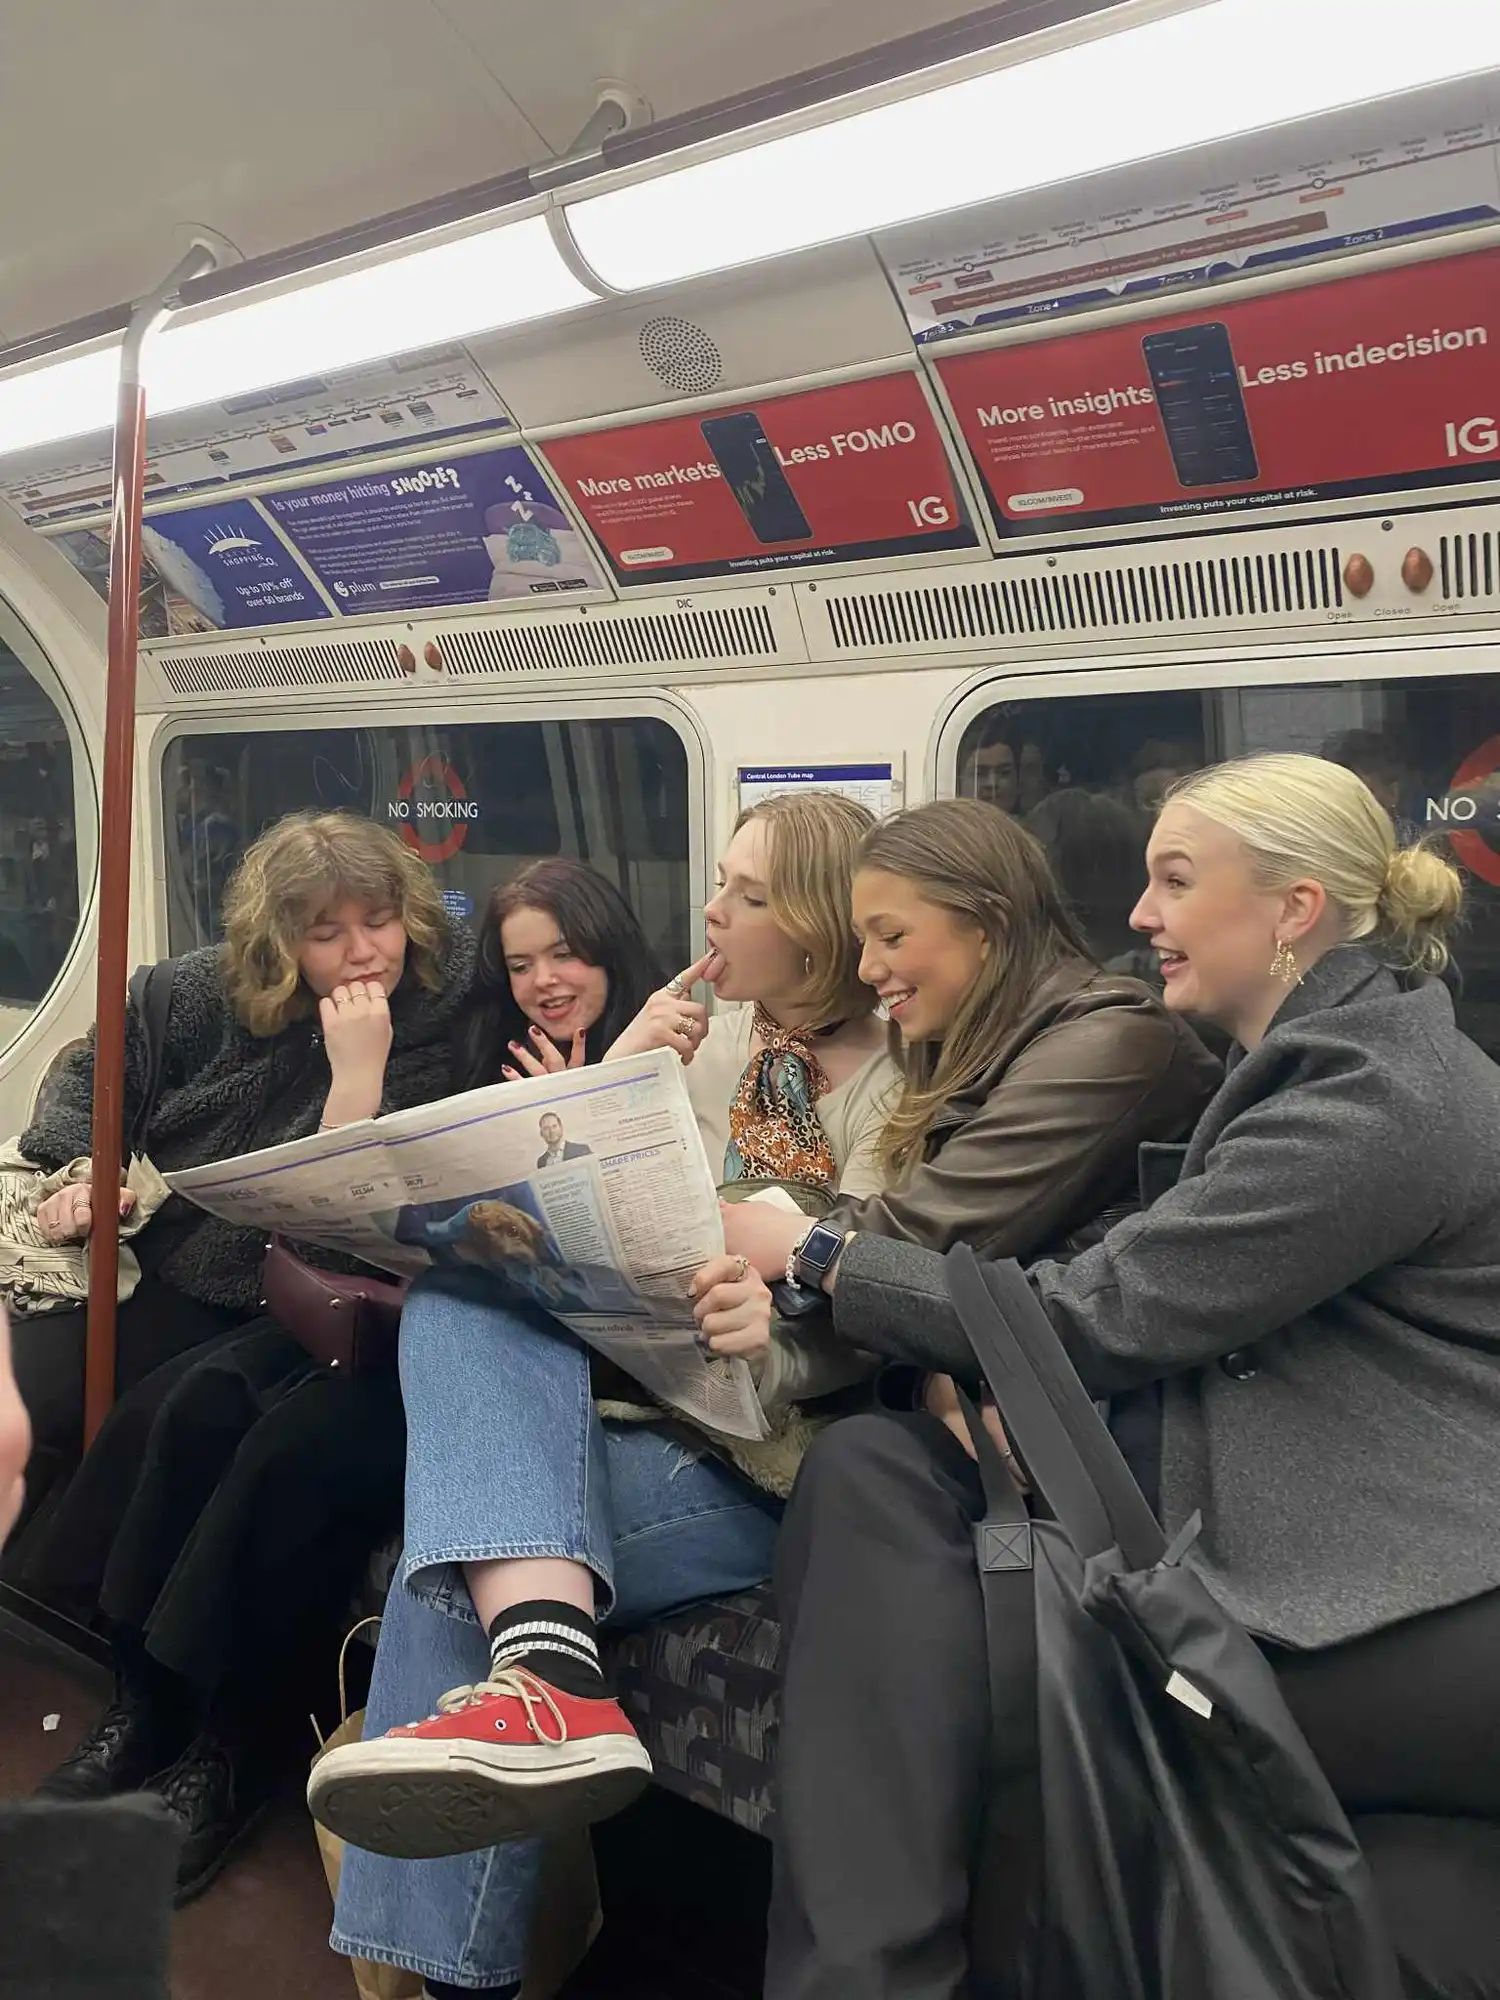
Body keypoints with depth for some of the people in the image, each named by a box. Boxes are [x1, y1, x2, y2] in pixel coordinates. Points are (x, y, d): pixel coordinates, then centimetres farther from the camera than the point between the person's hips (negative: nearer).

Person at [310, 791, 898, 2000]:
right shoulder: (701, 1030, 14)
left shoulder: (901, 1084, -2)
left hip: (762, 1449, -5)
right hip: (624, 1386, 6)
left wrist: (777, 1324, -31)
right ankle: (550, 1676, -41)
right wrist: (616, 1083, -4)